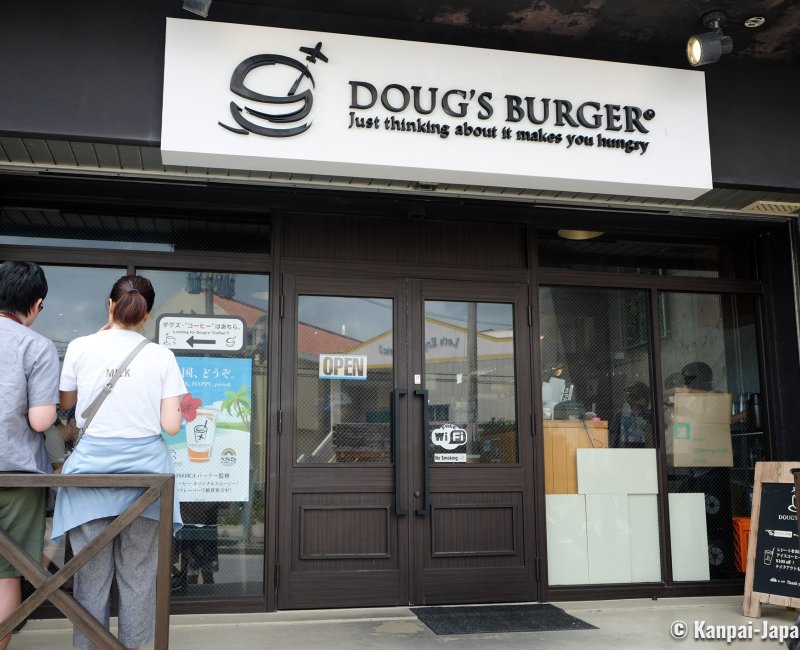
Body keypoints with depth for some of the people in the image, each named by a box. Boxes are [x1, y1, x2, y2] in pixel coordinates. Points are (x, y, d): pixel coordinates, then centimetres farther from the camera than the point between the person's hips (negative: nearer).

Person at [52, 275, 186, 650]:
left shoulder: (81, 348, -3)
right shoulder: (162, 356, -3)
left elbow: (66, 402, 15)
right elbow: (171, 425, -6)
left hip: (92, 464, 0)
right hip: (145, 465, 0)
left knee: (91, 570, 9)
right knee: (138, 571, 12)